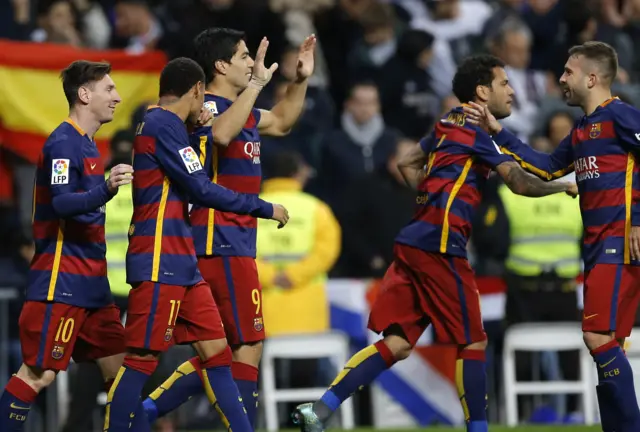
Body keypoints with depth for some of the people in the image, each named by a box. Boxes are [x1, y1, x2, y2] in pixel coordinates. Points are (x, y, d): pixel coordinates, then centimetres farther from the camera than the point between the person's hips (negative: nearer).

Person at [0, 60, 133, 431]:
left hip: (92, 281, 10)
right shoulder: (63, 142, -13)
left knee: (119, 367, 8)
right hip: (62, 281, -10)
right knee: (39, 373, -10)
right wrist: (106, 189, -39)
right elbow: (61, 203, -26)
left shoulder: (87, 144, 16)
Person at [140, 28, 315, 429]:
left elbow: (281, 122, 34)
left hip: (234, 242, 10)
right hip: (223, 243, -10)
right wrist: (256, 84, -33)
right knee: (249, 346, -9)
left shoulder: (239, 108, 16)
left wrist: (301, 79, 21)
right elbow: (221, 134, -36)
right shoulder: (208, 106, -12)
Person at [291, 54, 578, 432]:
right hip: (441, 245, -8)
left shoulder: (448, 126, 18)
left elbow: (407, 164, 29)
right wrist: (564, 187, 2)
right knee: (472, 343, 1)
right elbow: (520, 183, -14)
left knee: (397, 342, 5)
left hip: (415, 241, 8)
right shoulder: (478, 131, -7)